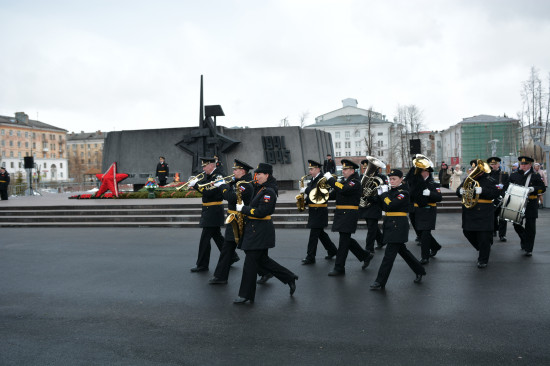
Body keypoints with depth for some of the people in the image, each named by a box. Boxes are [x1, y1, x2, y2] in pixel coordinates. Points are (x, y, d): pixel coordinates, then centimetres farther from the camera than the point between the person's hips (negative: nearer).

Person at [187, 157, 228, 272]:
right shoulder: (207, 176, 11)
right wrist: (195, 182, -7)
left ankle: (202, 265, 6)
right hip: (209, 211, 10)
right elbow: (202, 186, 10)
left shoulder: (217, 177, -17)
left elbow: (209, 193, -26)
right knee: (217, 236, 18)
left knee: (205, 239, -4)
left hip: (213, 211, -10)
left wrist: (196, 184, -21)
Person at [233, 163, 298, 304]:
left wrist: (243, 209, -15)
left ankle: (246, 295, 8)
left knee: (250, 263, -3)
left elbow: (261, 212, -23)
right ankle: (290, 278, 25)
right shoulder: (261, 189, 15)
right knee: (262, 260, 15)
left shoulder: (268, 191, -16)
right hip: (255, 230, 10)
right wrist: (244, 208, 6)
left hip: (260, 231, -10)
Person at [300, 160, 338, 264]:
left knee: (314, 234, -6)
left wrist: (305, 190, -19)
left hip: (319, 211, -9)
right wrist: (305, 201, 3)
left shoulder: (322, 179, -13)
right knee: (320, 232, 16)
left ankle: (310, 257, 0)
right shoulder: (313, 180, 15)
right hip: (313, 210, 9)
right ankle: (332, 250, 29)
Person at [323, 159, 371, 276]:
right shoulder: (343, 180, 16)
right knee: (346, 239, 15)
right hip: (341, 214, 9)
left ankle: (339, 268, 1)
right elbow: (335, 194, 16)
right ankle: (366, 256, 31)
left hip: (349, 214, -9)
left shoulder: (355, 182, -11)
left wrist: (330, 179, -23)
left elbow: (343, 190, -29)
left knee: (344, 241, -5)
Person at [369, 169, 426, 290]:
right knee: (402, 250, 19)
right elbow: (383, 207, 12)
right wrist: (376, 197, -1)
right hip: (390, 224, 9)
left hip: (398, 225, -9)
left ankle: (380, 282, -3)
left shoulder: (403, 193, -13)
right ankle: (419, 271, 35)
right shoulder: (390, 191, 12)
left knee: (389, 254, -7)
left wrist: (384, 194, -12)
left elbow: (390, 205, -24)